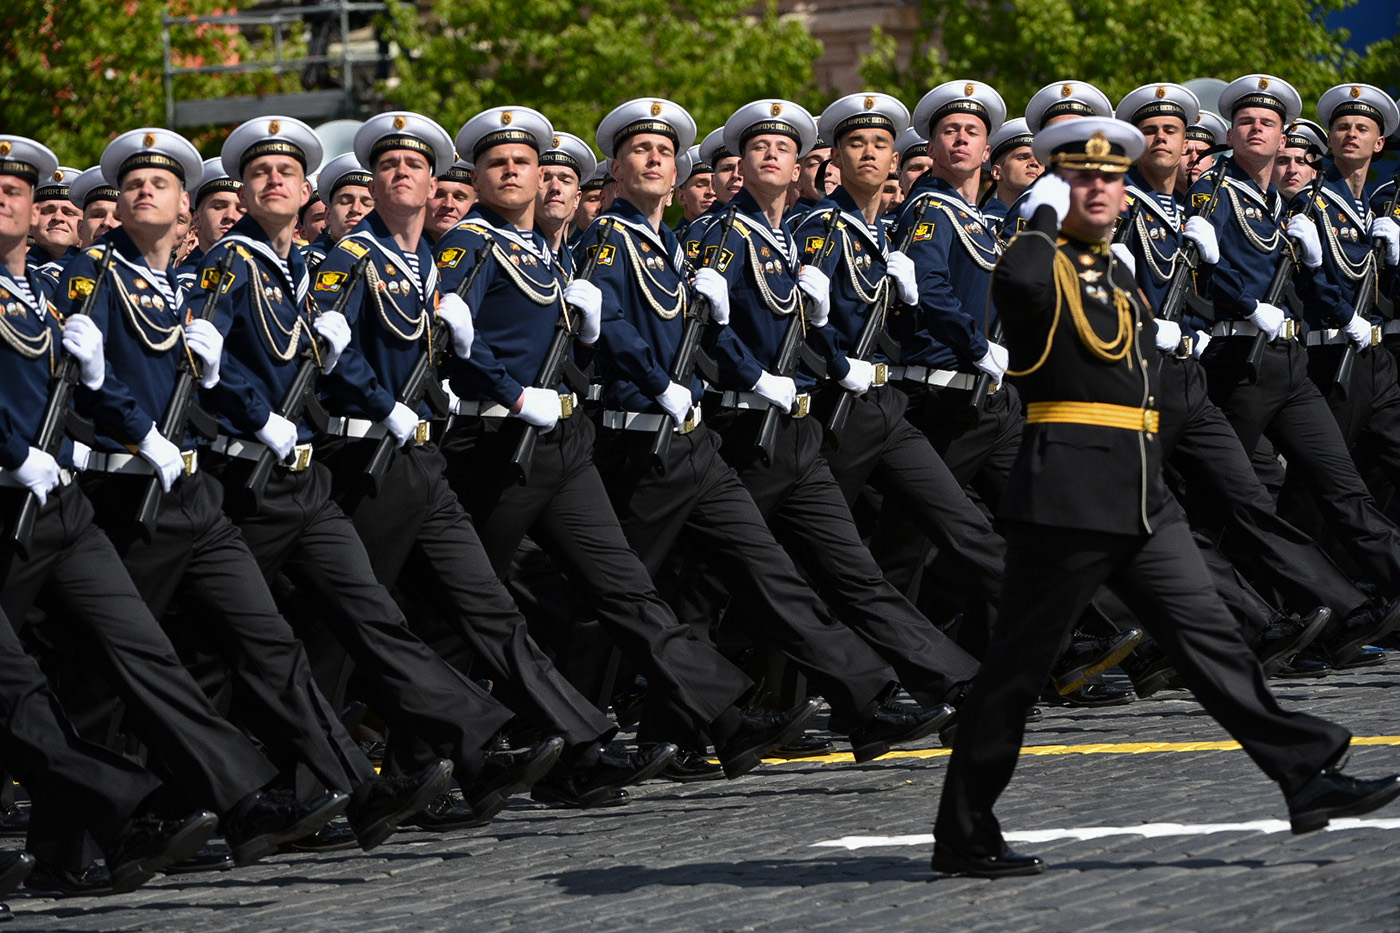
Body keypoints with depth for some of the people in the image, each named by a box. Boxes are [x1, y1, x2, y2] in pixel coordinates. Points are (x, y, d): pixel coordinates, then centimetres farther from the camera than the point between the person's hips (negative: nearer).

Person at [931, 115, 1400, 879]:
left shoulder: (1119, 277, 20)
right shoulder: (1040, 263, -6)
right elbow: (1021, 280, -31)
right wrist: (1045, 212, -15)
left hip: (1140, 492, 7)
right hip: (1067, 490, -7)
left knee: (1205, 631, 1)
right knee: (1019, 658, -2)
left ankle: (1308, 775, -3)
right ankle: (961, 836, 4)